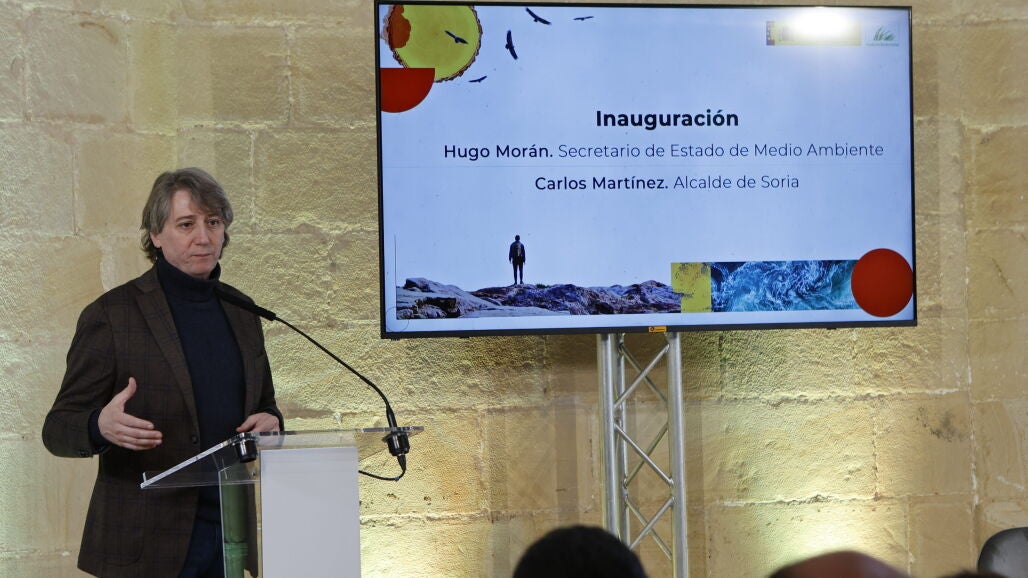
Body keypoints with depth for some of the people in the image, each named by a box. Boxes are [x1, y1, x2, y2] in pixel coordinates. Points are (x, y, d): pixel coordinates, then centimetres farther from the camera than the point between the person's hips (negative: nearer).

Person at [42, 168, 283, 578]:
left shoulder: (240, 311, 12)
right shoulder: (111, 315, -5)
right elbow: (58, 429, -6)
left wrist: (269, 422, -1)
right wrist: (102, 426, -28)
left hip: (229, 532, 5)